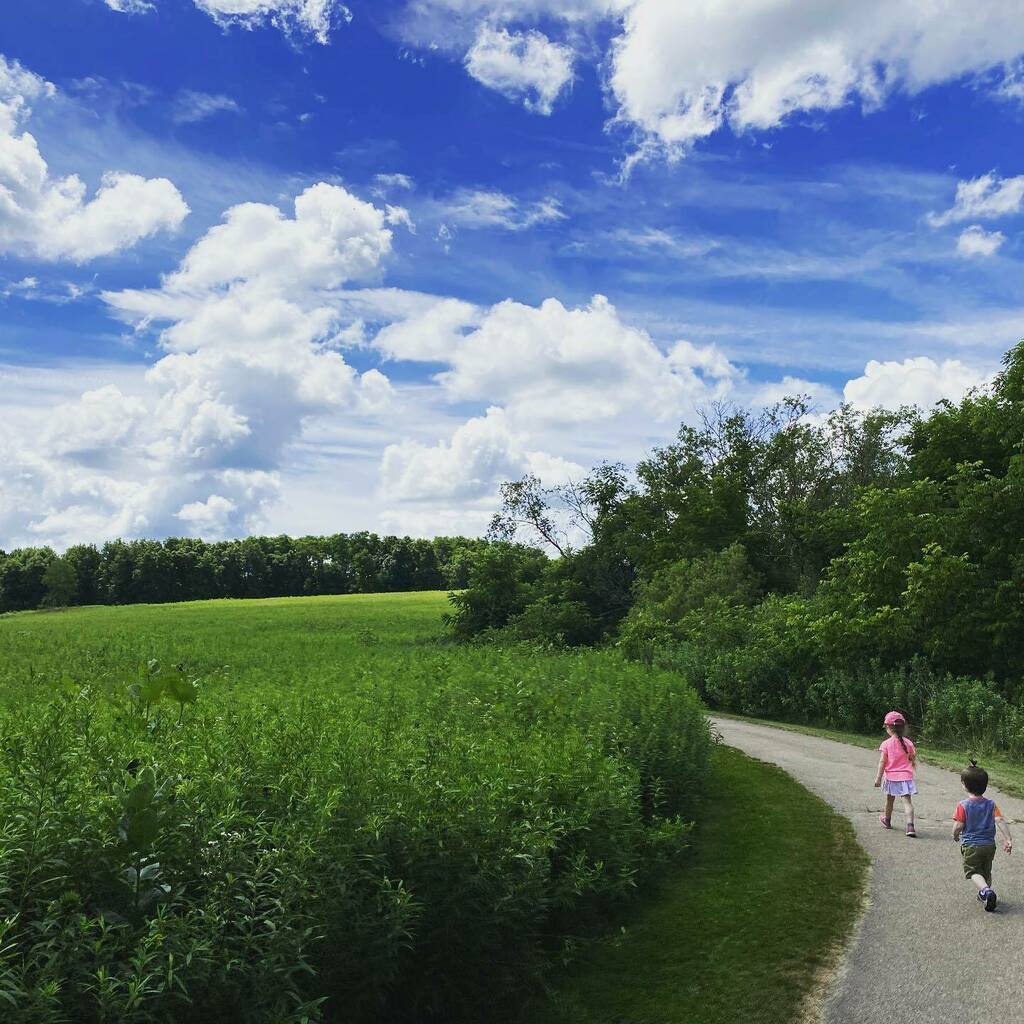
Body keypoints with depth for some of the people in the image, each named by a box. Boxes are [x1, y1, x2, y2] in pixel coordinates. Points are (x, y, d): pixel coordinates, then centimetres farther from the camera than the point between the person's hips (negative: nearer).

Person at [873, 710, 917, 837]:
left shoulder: (886, 744, -9)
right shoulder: (908, 743, -1)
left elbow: (882, 762, -10)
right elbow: (913, 760, 8)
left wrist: (878, 778, -6)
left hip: (891, 776, -1)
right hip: (906, 776, 1)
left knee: (889, 799, 19)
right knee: (907, 801, -6)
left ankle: (887, 820, 39)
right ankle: (910, 825, -22)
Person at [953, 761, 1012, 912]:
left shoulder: (963, 805, -12)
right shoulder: (991, 804, -1)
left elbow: (958, 826, -13)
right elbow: (1000, 821, -12)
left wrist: (955, 836, 7)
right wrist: (1008, 839, -11)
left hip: (970, 845, -4)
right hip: (989, 844, 5)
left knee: (973, 871, 2)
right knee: (986, 872, 22)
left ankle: (986, 890, -22)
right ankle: (984, 895, 33)